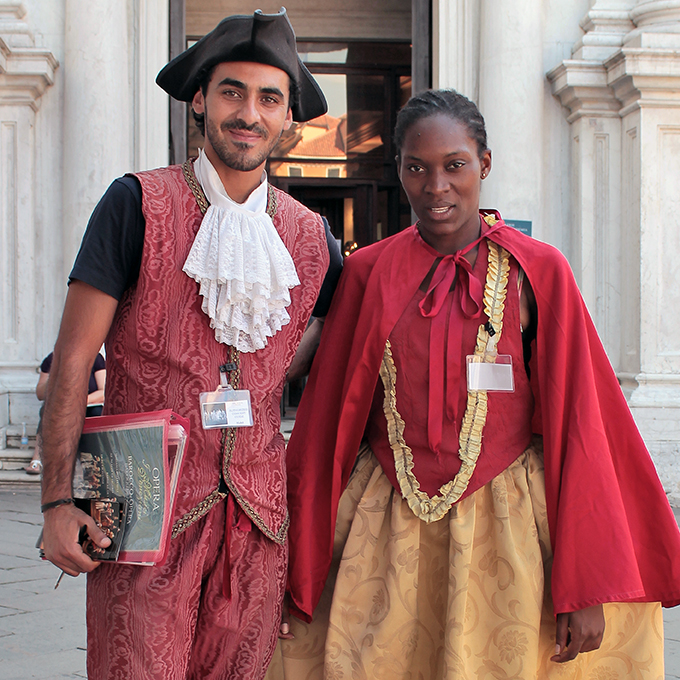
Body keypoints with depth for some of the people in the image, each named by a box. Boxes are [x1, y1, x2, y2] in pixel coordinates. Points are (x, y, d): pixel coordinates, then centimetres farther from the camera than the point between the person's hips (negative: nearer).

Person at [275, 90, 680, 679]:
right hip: (386, 535, 2)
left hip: (504, 533, -1)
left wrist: (584, 587, -7)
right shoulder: (368, 271, 2)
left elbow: (575, 426, -3)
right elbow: (327, 421, 6)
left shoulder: (538, 271, -3)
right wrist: (302, 572, 5)